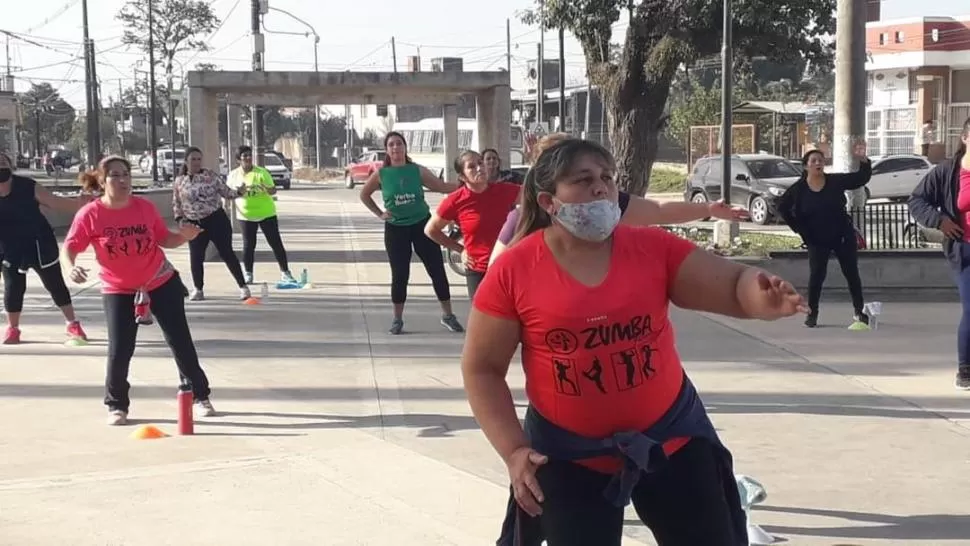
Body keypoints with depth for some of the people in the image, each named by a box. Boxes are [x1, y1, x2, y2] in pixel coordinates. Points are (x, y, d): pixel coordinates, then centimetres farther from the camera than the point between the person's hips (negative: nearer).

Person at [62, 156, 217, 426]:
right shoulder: (90, 215, -16)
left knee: (180, 340, 5)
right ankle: (117, 406, 14)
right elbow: (69, 248, -15)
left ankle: (199, 395, 20)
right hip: (118, 290, -1)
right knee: (120, 349, -7)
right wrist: (71, 267, -36)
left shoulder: (145, 207, -10)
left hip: (161, 282, 2)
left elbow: (164, 239, 2)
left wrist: (184, 236, -18)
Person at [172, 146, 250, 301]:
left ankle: (243, 286, 4)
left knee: (227, 253, -2)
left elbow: (226, 192, 0)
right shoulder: (179, 182, 3)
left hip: (216, 219, -2)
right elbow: (176, 204, 12)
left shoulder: (211, 176, -1)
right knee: (196, 257, 1)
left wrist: (238, 192, -19)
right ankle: (198, 289, 20)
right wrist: (180, 219, -2)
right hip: (194, 224, 2)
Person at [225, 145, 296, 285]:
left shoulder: (261, 172, -10)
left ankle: (285, 273, 4)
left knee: (276, 243, -1)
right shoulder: (233, 175, -1)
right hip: (246, 215, 2)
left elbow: (273, 191, -14)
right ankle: (248, 274, 16)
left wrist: (268, 189, -37)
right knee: (248, 245, 3)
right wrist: (238, 192, -12)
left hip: (266, 213, -2)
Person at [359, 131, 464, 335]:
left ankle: (448, 315, 12)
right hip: (395, 229, -1)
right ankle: (397, 319, 15)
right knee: (399, 275, 1)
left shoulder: (417, 171, -2)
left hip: (422, 224, 1)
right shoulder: (381, 174, -3)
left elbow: (442, 187, 2)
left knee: (437, 270, 1)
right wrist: (379, 214, 2)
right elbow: (364, 195, 11)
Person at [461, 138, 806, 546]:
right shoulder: (513, 270, -11)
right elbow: (481, 369, -5)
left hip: (671, 434, 2)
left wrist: (762, 297, -33)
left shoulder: (652, 247, -6)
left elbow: (733, 283, -9)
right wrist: (513, 450, -12)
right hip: (568, 453, -2)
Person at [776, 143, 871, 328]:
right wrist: (799, 229, -1)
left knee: (852, 273, 6)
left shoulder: (836, 181, -4)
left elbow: (862, 178, -4)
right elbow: (782, 208, 3)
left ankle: (859, 311, 18)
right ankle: (812, 313, 5)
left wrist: (863, 159, -21)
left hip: (843, 236, 1)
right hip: (817, 240, -1)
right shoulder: (798, 189, -6)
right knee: (816, 275, -5)